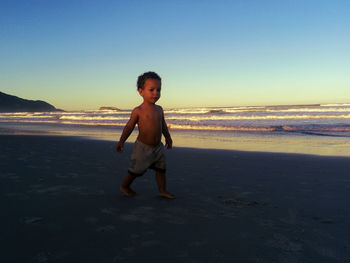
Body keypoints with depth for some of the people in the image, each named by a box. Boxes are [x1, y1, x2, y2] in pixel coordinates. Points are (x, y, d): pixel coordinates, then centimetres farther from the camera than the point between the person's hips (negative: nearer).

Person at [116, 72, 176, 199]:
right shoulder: (138, 111, -13)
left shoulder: (159, 109, 3)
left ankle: (163, 190, 24)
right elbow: (129, 126, -7)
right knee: (136, 170, 6)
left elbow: (163, 125, 17)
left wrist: (168, 138, 25)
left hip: (158, 147, 5)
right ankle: (124, 186, 28)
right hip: (143, 147, -5)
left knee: (161, 169, 10)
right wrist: (121, 141, -9)